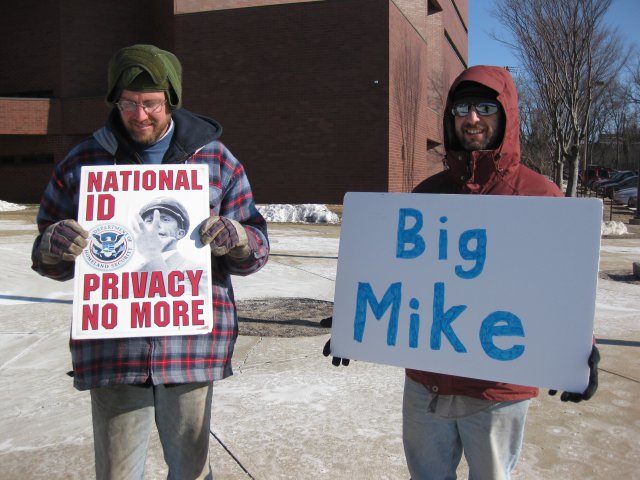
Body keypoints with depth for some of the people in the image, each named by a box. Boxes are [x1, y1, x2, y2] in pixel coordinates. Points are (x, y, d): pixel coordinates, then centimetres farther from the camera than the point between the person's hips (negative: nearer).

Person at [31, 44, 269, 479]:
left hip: (193, 346, 0)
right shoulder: (82, 162, 5)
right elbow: (49, 261, 9)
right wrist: (54, 247, -15)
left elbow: (257, 250, 4)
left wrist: (234, 239, -19)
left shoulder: (217, 160, 4)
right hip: (112, 351, 0)